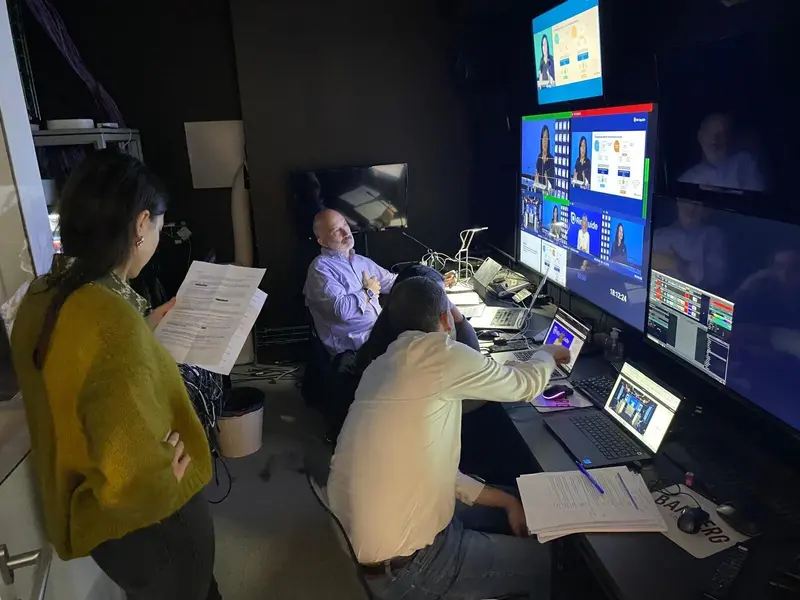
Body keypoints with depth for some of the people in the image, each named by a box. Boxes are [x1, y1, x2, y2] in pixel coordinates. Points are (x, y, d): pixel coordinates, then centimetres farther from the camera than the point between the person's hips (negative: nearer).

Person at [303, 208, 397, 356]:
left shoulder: (362, 261, 17)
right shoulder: (321, 268, -10)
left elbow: (394, 282, 23)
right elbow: (342, 309, -22)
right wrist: (368, 292, -5)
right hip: (354, 347, -8)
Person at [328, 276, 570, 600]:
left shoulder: (384, 366, 7)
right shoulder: (438, 353, -18)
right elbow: (524, 385, -1)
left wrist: (504, 499, 10)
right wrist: (548, 354, 21)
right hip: (403, 566, -8)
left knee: (511, 506, 22)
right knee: (545, 560, 11)